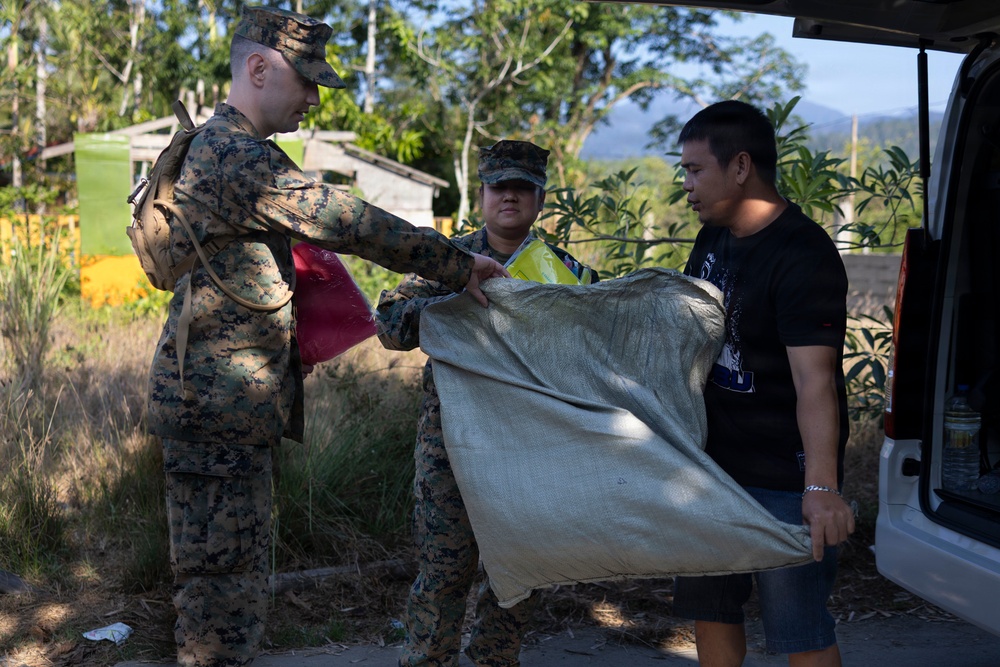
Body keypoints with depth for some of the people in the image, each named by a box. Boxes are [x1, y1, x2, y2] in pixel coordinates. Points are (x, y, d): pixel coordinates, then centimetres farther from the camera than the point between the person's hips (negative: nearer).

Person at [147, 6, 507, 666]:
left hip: (226, 402, 11)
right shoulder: (235, 155, -15)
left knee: (225, 588, 16)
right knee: (225, 593, -5)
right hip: (219, 403, -11)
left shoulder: (222, 148, 20)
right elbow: (348, 222, -18)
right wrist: (457, 264, -11)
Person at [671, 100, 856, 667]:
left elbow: (814, 381, -32)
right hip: (716, 461, 9)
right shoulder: (714, 239, 7)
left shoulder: (803, 255, -22)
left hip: (785, 475, -9)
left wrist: (822, 486, -40)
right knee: (709, 609, 18)